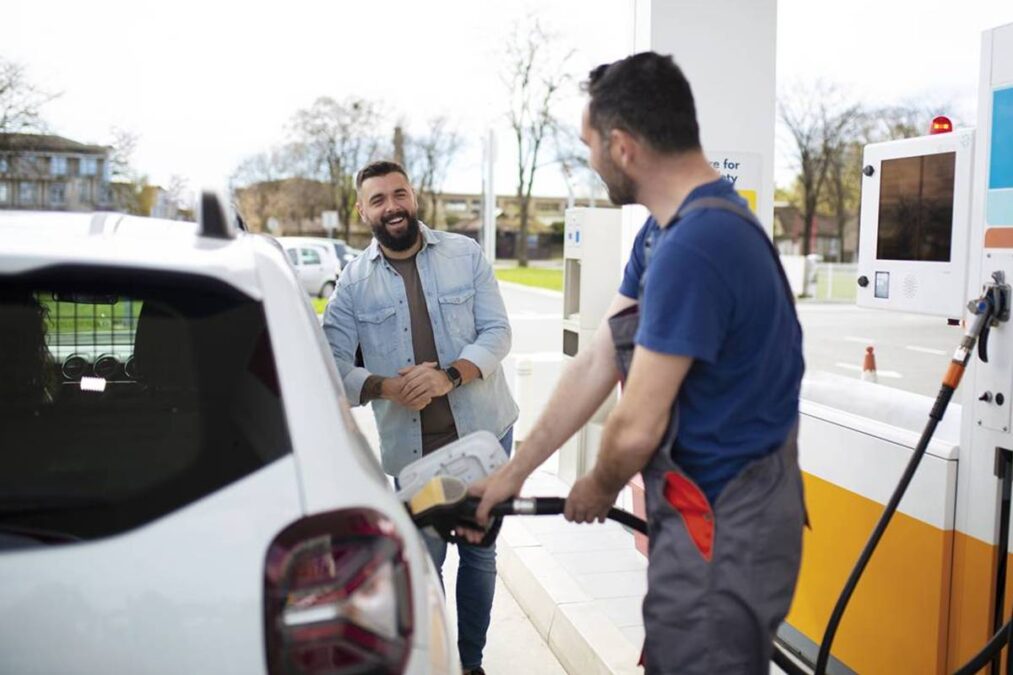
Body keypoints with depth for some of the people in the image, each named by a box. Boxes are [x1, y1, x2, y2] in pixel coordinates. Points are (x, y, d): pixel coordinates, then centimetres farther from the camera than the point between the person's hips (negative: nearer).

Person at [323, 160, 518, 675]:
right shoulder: (353, 282, 0)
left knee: (479, 552, 13)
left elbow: (496, 332, -4)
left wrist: (450, 375, -22)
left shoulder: (465, 255, 0)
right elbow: (332, 365, -4)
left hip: (483, 431, 1)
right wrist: (386, 387, -22)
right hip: (410, 445, -1)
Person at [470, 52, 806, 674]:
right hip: (716, 512, 9)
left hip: (722, 531, -9)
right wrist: (514, 472, 8)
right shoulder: (665, 231, 6)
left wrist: (599, 491, 0)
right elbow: (598, 361, 7)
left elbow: (636, 430, -22)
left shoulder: (693, 247, -27)